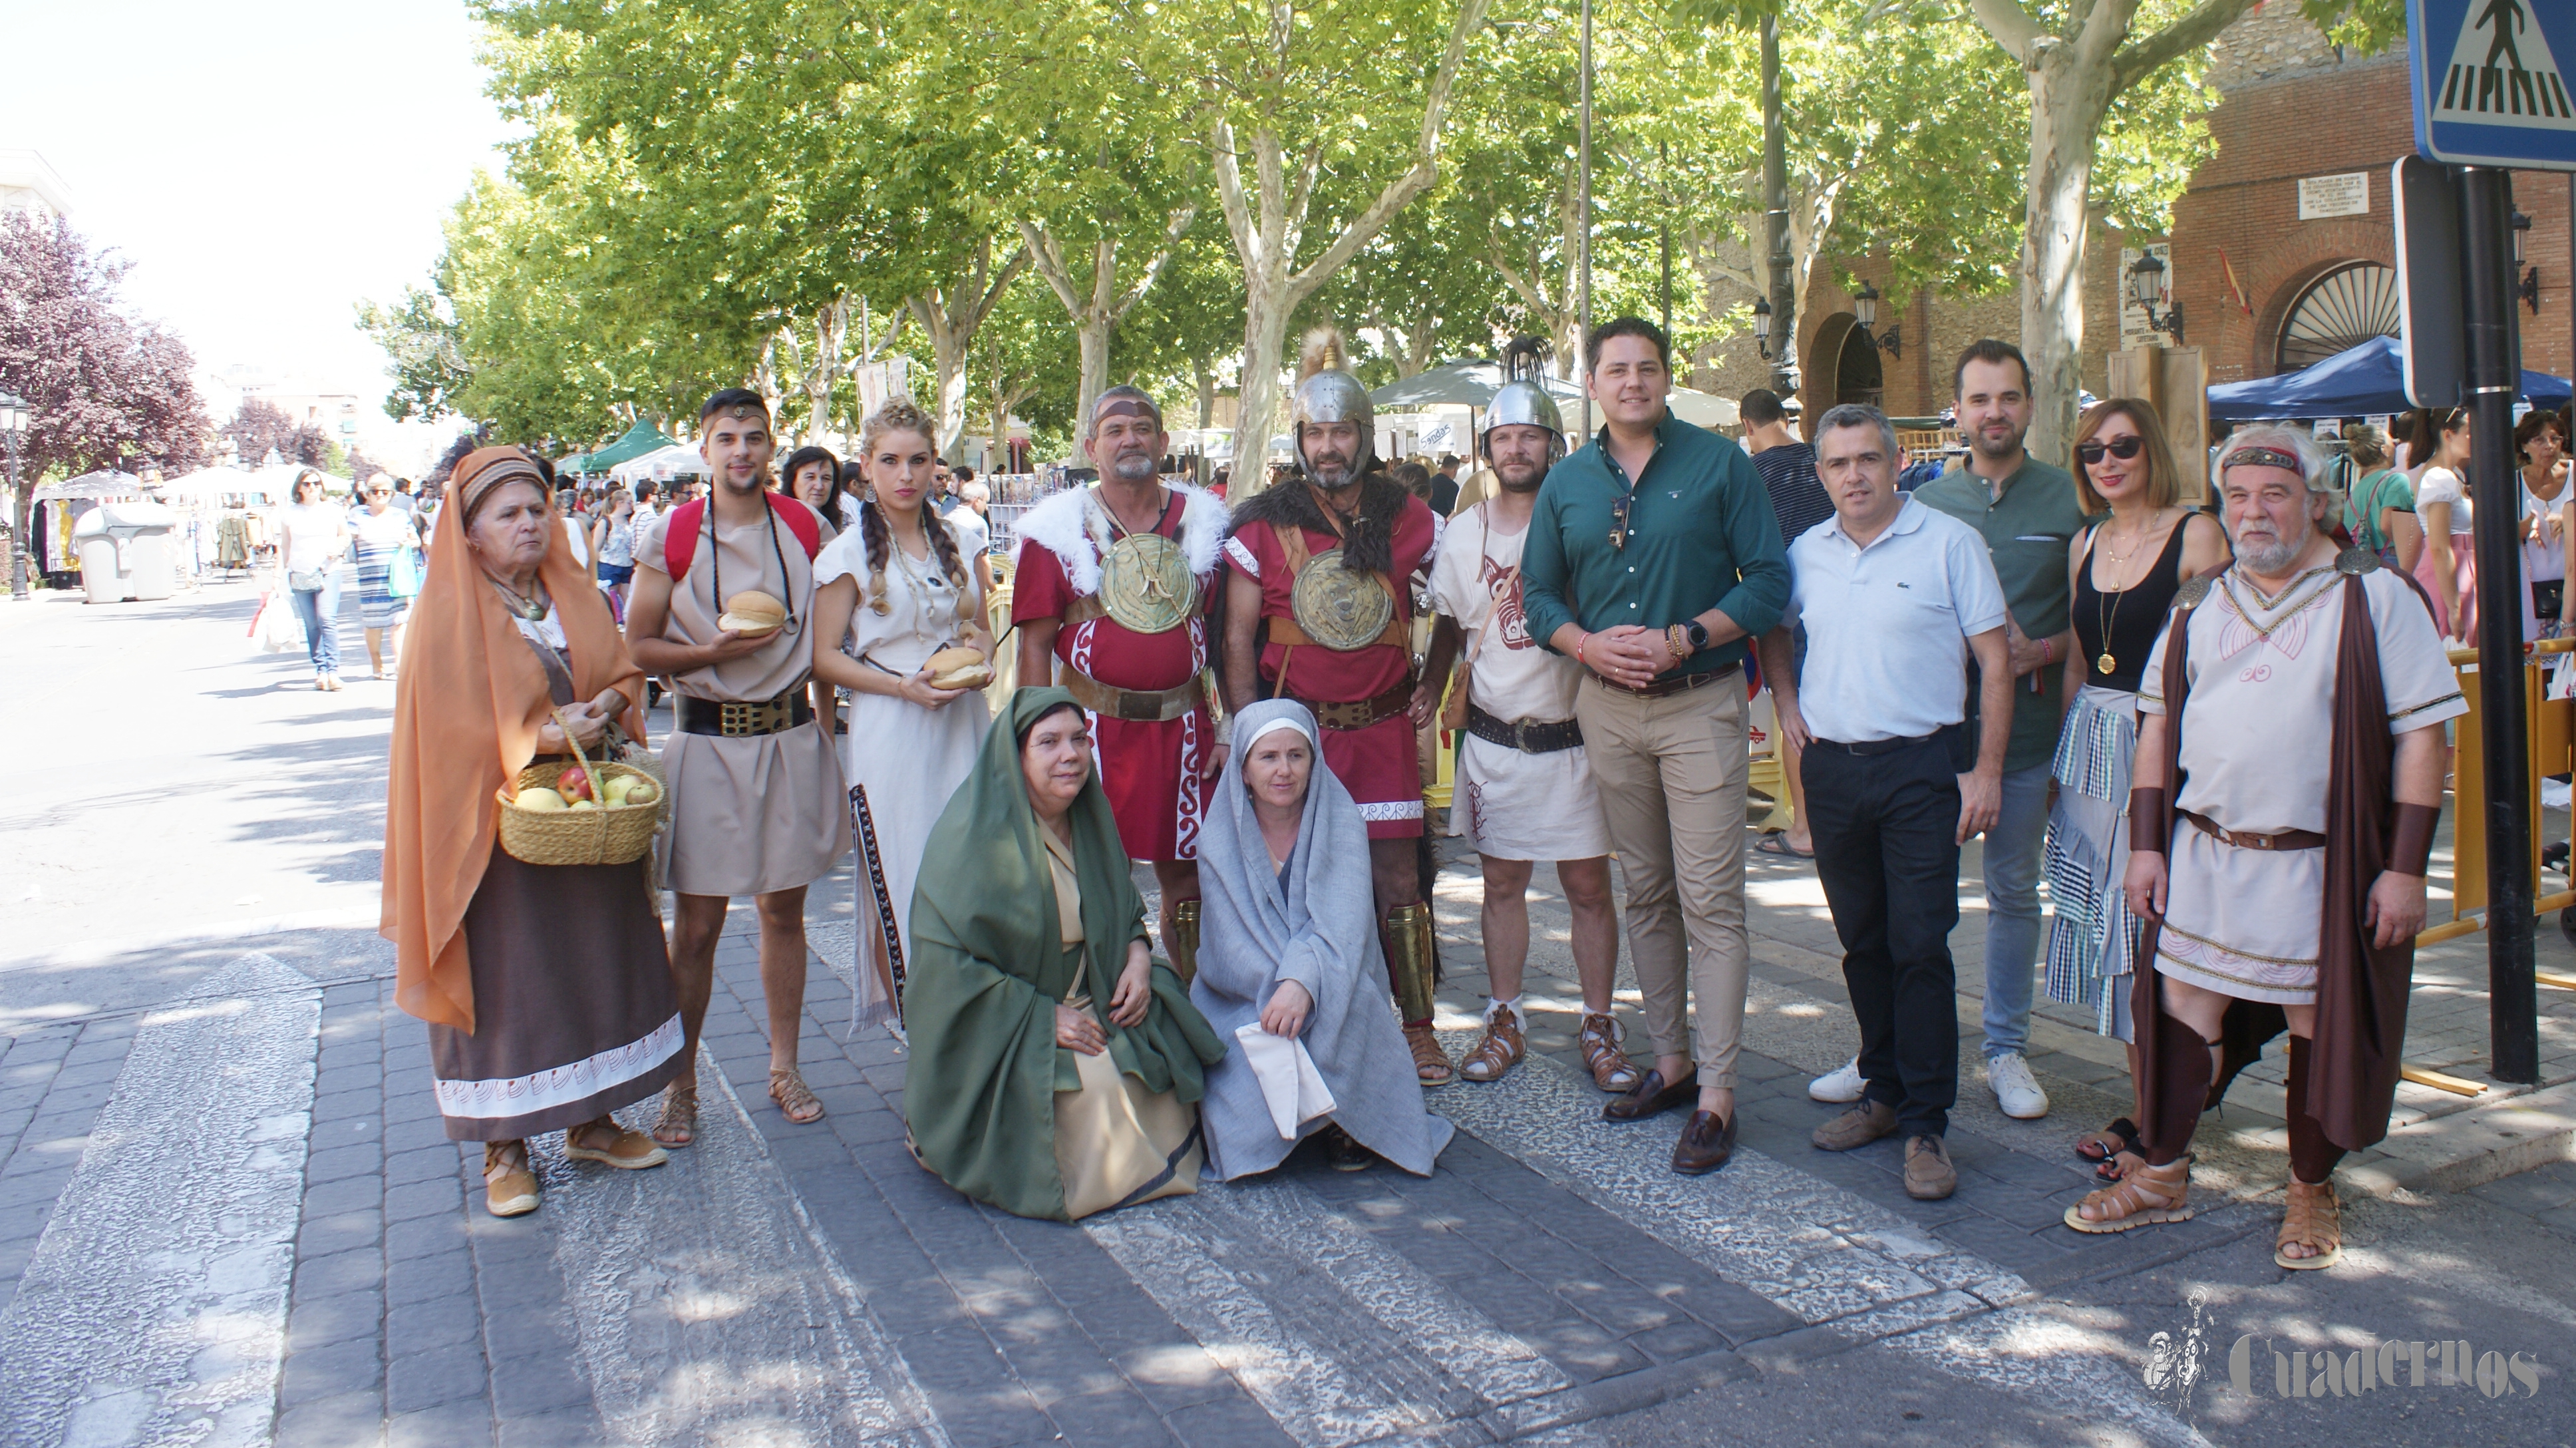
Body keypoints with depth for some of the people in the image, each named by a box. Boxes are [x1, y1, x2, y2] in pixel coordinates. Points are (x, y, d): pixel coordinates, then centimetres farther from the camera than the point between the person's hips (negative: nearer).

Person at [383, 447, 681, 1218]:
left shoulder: (577, 596, 9)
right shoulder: (450, 615, -8)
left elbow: (625, 670, 11)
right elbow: (448, 727, -13)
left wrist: (605, 706, -11)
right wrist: (542, 735, -22)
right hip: (499, 825, -5)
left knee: (597, 962, 11)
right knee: (505, 976, 0)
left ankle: (590, 1120, 25)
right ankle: (504, 1147, 12)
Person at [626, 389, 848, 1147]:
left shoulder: (809, 529, 4)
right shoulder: (670, 536, -3)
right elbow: (638, 647, 0)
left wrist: (827, 720, 7)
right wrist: (713, 651, -16)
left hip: (791, 735, 2)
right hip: (706, 739, -2)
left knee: (784, 910, 10)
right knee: (697, 922, 1)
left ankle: (784, 1068, 23)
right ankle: (681, 1084, 15)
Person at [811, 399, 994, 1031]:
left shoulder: (958, 542, 11)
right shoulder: (849, 553, -2)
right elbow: (826, 657, -4)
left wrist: (979, 651, -2)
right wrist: (903, 685, -16)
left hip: (963, 726, 4)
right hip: (889, 736, -4)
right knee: (899, 886, -1)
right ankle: (911, 1022, 12)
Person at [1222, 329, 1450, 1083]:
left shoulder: (1409, 520, 3)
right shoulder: (1263, 527, -1)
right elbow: (1238, 638, 0)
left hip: (1382, 730, 1)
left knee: (1399, 885, 4)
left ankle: (1419, 1029, 16)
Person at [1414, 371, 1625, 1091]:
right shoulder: (1464, 531, 5)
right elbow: (1449, 625, 15)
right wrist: (1430, 687, 5)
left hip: (1573, 737, -2)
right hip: (1494, 739, 3)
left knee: (1588, 887, 3)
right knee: (1502, 883, 10)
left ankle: (1600, 1026, 16)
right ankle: (1506, 1020, 22)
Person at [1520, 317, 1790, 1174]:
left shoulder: (1719, 465, -1)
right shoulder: (1567, 482, 9)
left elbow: (1769, 581, -5)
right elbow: (1538, 594, 12)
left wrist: (1683, 638, -16)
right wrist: (1589, 645, -7)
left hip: (1699, 703, -4)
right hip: (1607, 706, 4)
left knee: (1710, 900, -6)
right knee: (1645, 892, 12)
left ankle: (1717, 1096, -1)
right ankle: (1671, 1061, 24)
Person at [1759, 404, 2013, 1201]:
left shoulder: (1949, 543, -5)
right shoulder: (1805, 553, 8)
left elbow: (1994, 658, -5)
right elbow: (1773, 630, 25)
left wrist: (1986, 769, -10)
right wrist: (1788, 709, 10)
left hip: (1921, 767, -4)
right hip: (1833, 768, 5)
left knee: (1920, 946, -6)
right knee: (1862, 943, 12)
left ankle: (1926, 1125, 2)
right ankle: (1884, 1092, 26)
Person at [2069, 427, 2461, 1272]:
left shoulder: (2373, 597, -5)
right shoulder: (2198, 608, 9)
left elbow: (2420, 732, -7)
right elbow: (2158, 724, 11)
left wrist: (2406, 866, -12)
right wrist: (2145, 845, 5)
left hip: (2319, 862, -3)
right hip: (2201, 853, 4)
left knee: (2320, 1026, 8)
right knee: (2176, 1010, 7)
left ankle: (2312, 1193, 26)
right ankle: (2160, 1176, 22)